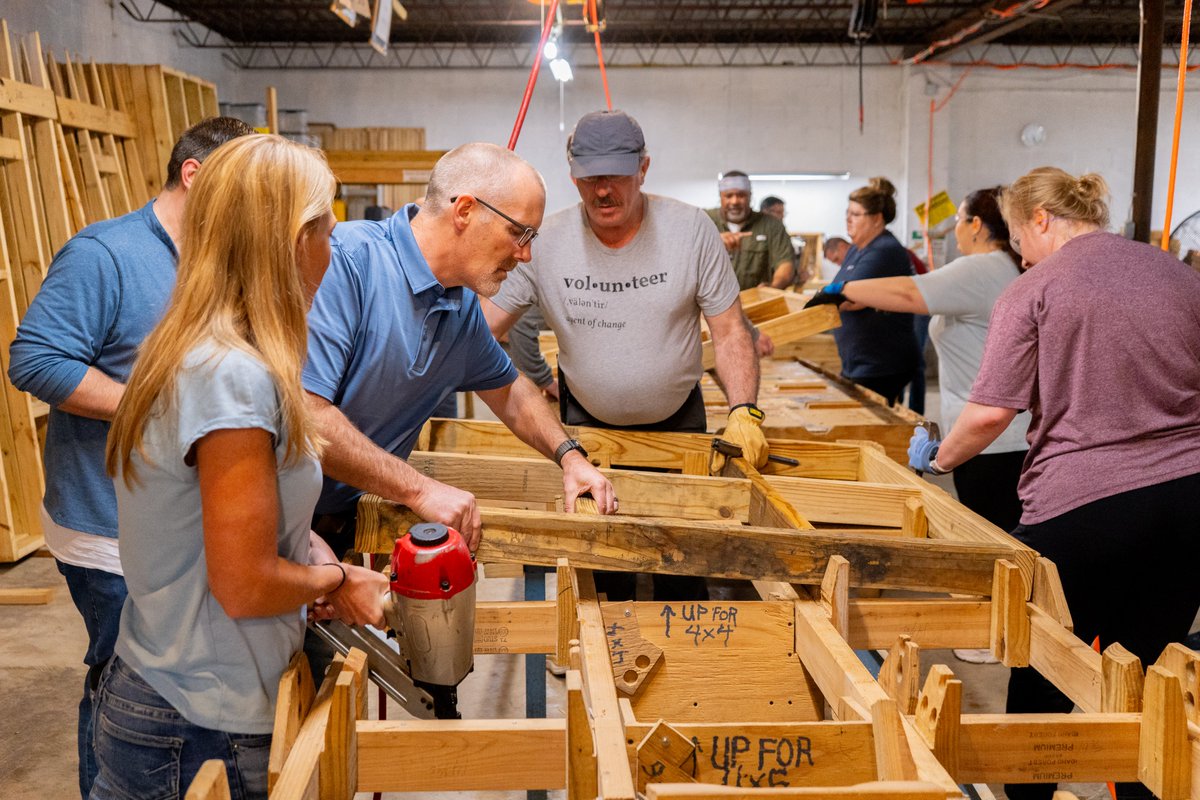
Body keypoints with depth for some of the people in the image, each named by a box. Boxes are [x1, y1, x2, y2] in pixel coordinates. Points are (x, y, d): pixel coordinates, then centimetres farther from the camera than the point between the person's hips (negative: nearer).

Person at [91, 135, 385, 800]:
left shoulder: (184, 349, 2)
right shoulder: (235, 377, -27)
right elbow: (245, 585, -24)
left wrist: (313, 554, 0)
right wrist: (338, 581, -8)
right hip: (203, 726, -8)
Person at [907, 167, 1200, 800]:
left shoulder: (1033, 290, -5)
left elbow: (990, 412, -12)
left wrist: (938, 458, 4)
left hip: (1080, 504, -5)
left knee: (1042, 678, 13)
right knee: (1144, 676, 14)